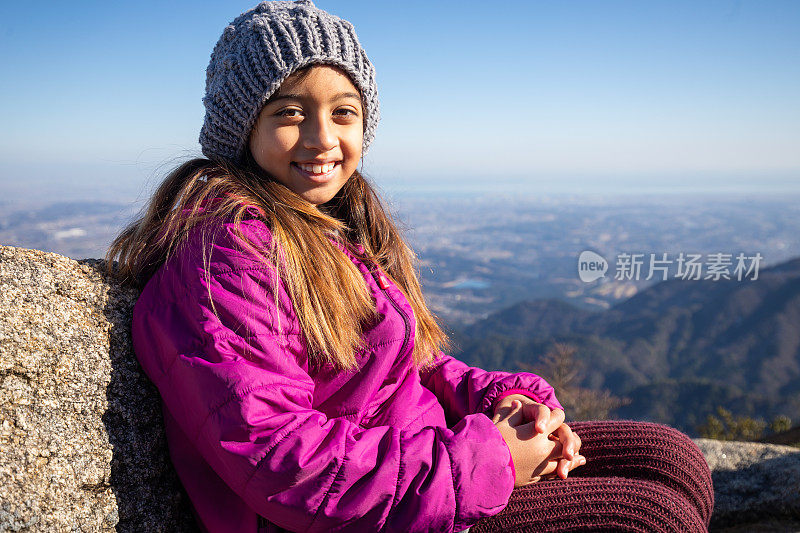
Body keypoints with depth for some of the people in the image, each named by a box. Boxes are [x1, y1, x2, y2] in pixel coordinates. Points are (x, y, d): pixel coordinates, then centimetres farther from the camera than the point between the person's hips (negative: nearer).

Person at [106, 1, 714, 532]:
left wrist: (499, 399, -6)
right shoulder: (226, 247, -19)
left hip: (417, 448, 9)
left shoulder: (334, 225, 10)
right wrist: (484, 460, -22)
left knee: (670, 457, 5)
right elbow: (272, 455, -26)